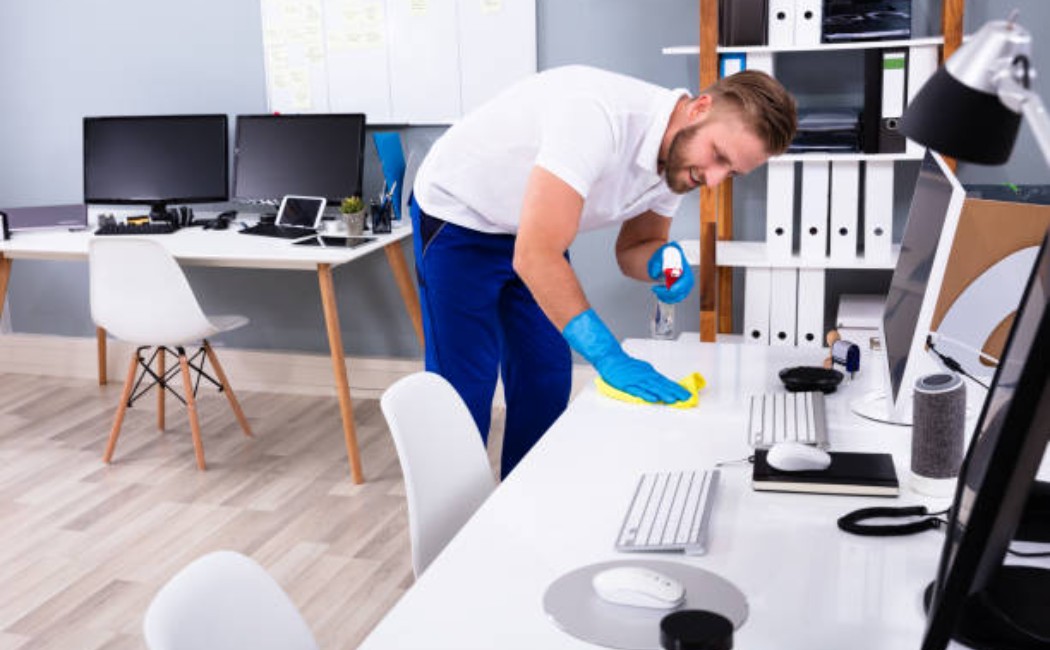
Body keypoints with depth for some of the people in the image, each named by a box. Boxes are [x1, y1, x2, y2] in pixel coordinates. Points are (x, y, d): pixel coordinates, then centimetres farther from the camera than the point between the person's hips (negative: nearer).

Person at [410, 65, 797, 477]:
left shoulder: (680, 154, -12)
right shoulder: (601, 116, -38)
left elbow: (632, 248, 0)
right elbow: (536, 254, -41)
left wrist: (661, 262, -24)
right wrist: (609, 357, -40)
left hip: (532, 226, 7)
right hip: (458, 216, -7)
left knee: (546, 382, 7)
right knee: (466, 389, -7)